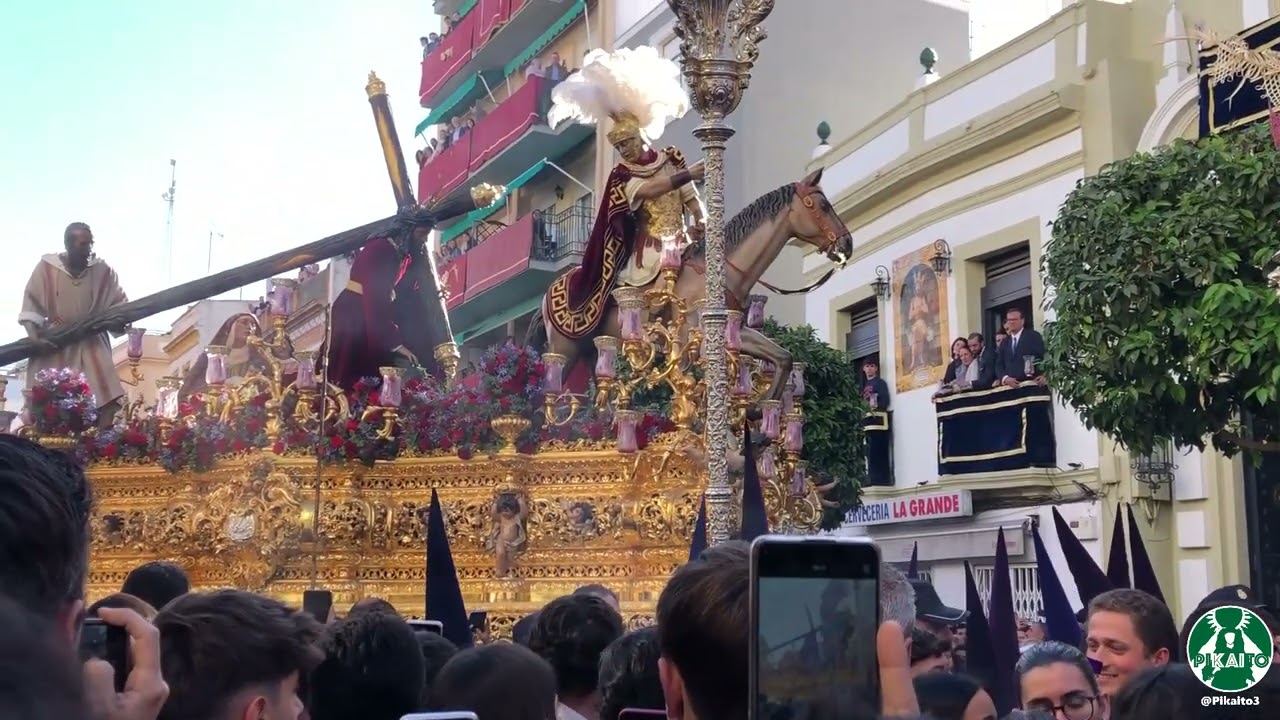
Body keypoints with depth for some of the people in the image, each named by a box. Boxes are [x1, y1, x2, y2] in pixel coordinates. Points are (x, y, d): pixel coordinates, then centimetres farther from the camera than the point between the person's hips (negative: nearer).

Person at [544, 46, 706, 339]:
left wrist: (700, 222, -16)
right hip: (648, 252, -3)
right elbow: (644, 190, -21)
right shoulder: (622, 175, 0)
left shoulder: (671, 159, 10)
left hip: (680, 243, 3)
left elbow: (691, 197, 6)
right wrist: (687, 174, -29)